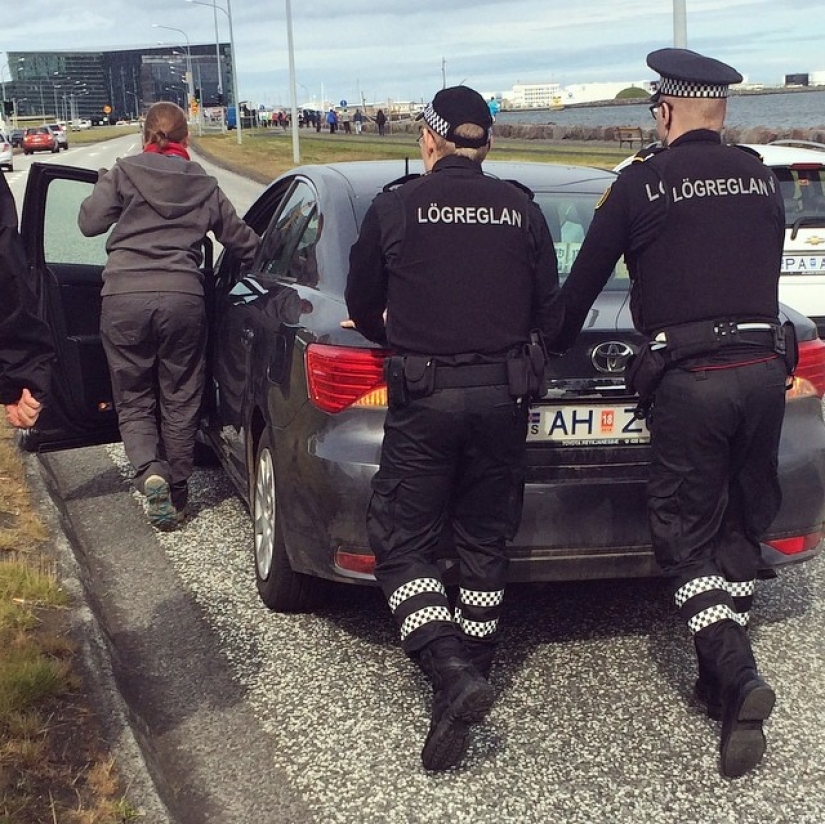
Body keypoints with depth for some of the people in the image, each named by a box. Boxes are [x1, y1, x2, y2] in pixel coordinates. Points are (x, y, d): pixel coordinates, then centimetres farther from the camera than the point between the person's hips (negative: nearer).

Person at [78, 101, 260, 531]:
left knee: (134, 400, 12)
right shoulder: (204, 185, 13)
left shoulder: (124, 173, 6)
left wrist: (103, 187, 24)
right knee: (179, 400, 14)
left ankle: (149, 472, -12)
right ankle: (176, 493, 21)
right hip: (183, 296, 1)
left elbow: (89, 221, 5)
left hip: (124, 295, -1)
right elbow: (241, 239, 19)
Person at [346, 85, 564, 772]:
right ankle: (474, 673, 26)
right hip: (503, 394, 3)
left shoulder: (394, 209, -3)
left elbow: (362, 308, 7)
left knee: (401, 543, 4)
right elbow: (550, 314, 6)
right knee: (485, 541, 16)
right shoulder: (522, 211, 3)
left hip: (425, 397, -3)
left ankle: (452, 674, -13)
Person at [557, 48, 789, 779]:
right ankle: (725, 678, 23)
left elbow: (587, 275, 6)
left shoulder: (642, 182, -1)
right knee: (741, 527, 17)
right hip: (764, 367, 4)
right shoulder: (762, 179, 12)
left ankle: (738, 676, -12)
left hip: (689, 377, -4)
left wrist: (558, 340, 23)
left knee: (689, 536, 6)